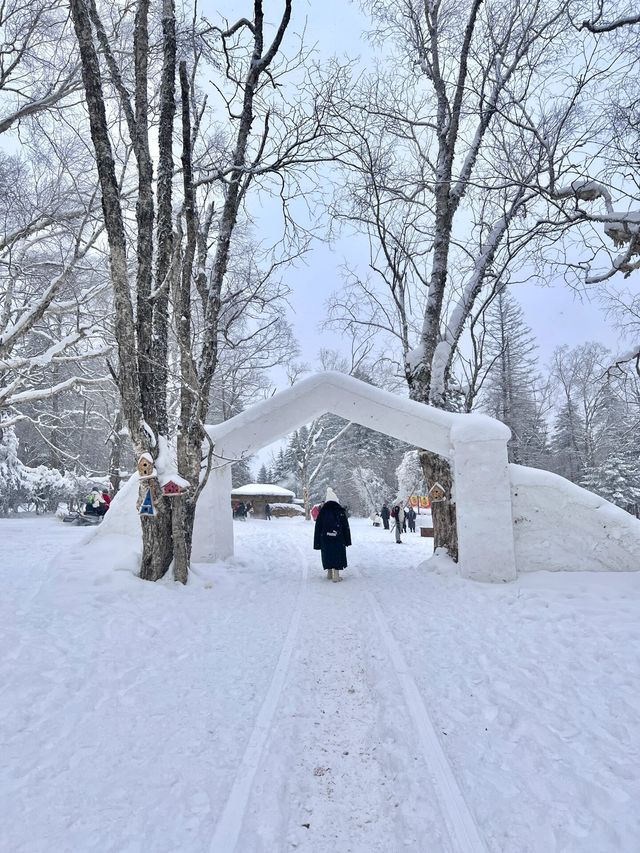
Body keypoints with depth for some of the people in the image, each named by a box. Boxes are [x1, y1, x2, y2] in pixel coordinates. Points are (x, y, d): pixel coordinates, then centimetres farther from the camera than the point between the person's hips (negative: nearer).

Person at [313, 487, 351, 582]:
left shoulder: (322, 511, -2)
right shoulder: (341, 511, -6)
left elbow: (318, 527, 0)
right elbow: (346, 527, -3)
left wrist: (317, 543, 5)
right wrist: (347, 541, 5)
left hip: (325, 539, 2)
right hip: (338, 539, -2)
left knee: (328, 555, 15)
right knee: (338, 555, 7)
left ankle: (329, 573, 24)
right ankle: (336, 576, 4)